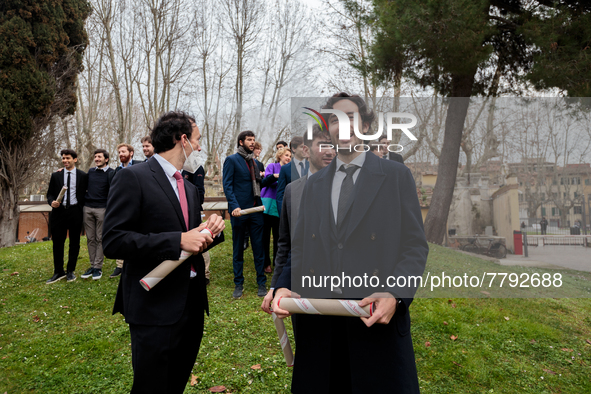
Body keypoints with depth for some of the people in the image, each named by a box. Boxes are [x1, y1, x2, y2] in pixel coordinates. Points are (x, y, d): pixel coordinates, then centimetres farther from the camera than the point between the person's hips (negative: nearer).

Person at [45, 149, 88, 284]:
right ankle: (59, 272, 15)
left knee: (74, 242, 5)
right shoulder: (56, 175, 10)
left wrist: (83, 207, -1)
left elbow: (85, 193, 8)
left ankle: (70, 271, 18)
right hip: (59, 211, 2)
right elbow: (50, 194, 11)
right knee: (57, 242, 3)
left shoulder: (82, 176, 4)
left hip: (75, 211, -2)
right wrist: (52, 202, -9)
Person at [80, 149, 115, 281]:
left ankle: (98, 267, 6)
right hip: (88, 208, 5)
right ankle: (92, 266, 13)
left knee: (100, 239, 0)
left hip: (102, 209, -5)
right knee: (90, 238, 7)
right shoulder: (91, 171, 14)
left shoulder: (111, 173, -2)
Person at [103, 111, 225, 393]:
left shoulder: (189, 187, 15)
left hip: (192, 303, 8)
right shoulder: (133, 178, -10)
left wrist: (210, 230, -2)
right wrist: (178, 240, -23)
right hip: (156, 307, -7)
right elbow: (113, 241, -18)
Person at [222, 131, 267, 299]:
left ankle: (261, 283, 15)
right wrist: (234, 206, -21)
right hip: (240, 210, -4)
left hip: (256, 210, 5)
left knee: (258, 247, 5)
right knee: (238, 249, 7)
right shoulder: (231, 160, -1)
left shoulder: (254, 161, 17)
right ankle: (238, 284, 18)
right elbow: (227, 185, -9)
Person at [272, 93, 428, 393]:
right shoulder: (314, 184, 14)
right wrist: (283, 287, -6)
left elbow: (415, 247, -2)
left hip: (378, 323, -3)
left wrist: (395, 295, -18)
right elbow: (300, 249, 12)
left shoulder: (396, 176, 2)